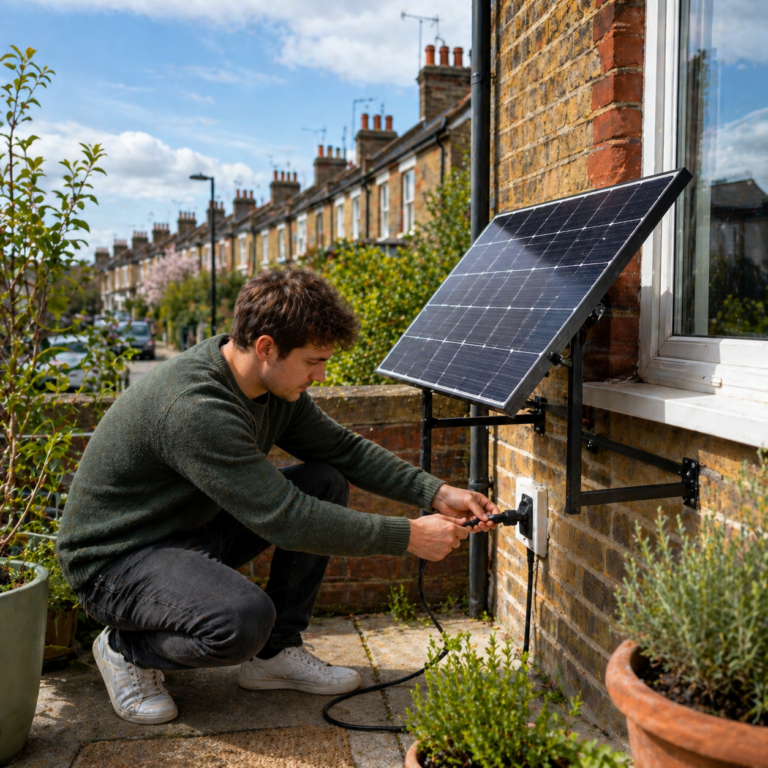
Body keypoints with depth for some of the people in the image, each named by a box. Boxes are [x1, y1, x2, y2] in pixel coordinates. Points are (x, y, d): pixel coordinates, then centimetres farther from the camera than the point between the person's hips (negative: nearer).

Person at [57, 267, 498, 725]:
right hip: (115, 562, -9)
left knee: (327, 483, -3)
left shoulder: (277, 386, -5)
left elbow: (345, 449, 5)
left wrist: (435, 493, -7)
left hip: (194, 531, 9)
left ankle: (278, 653, 4)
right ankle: (126, 650, -2)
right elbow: (284, 519, -32)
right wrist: (407, 537, -26)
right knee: (245, 618, -35)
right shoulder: (194, 408, -33)